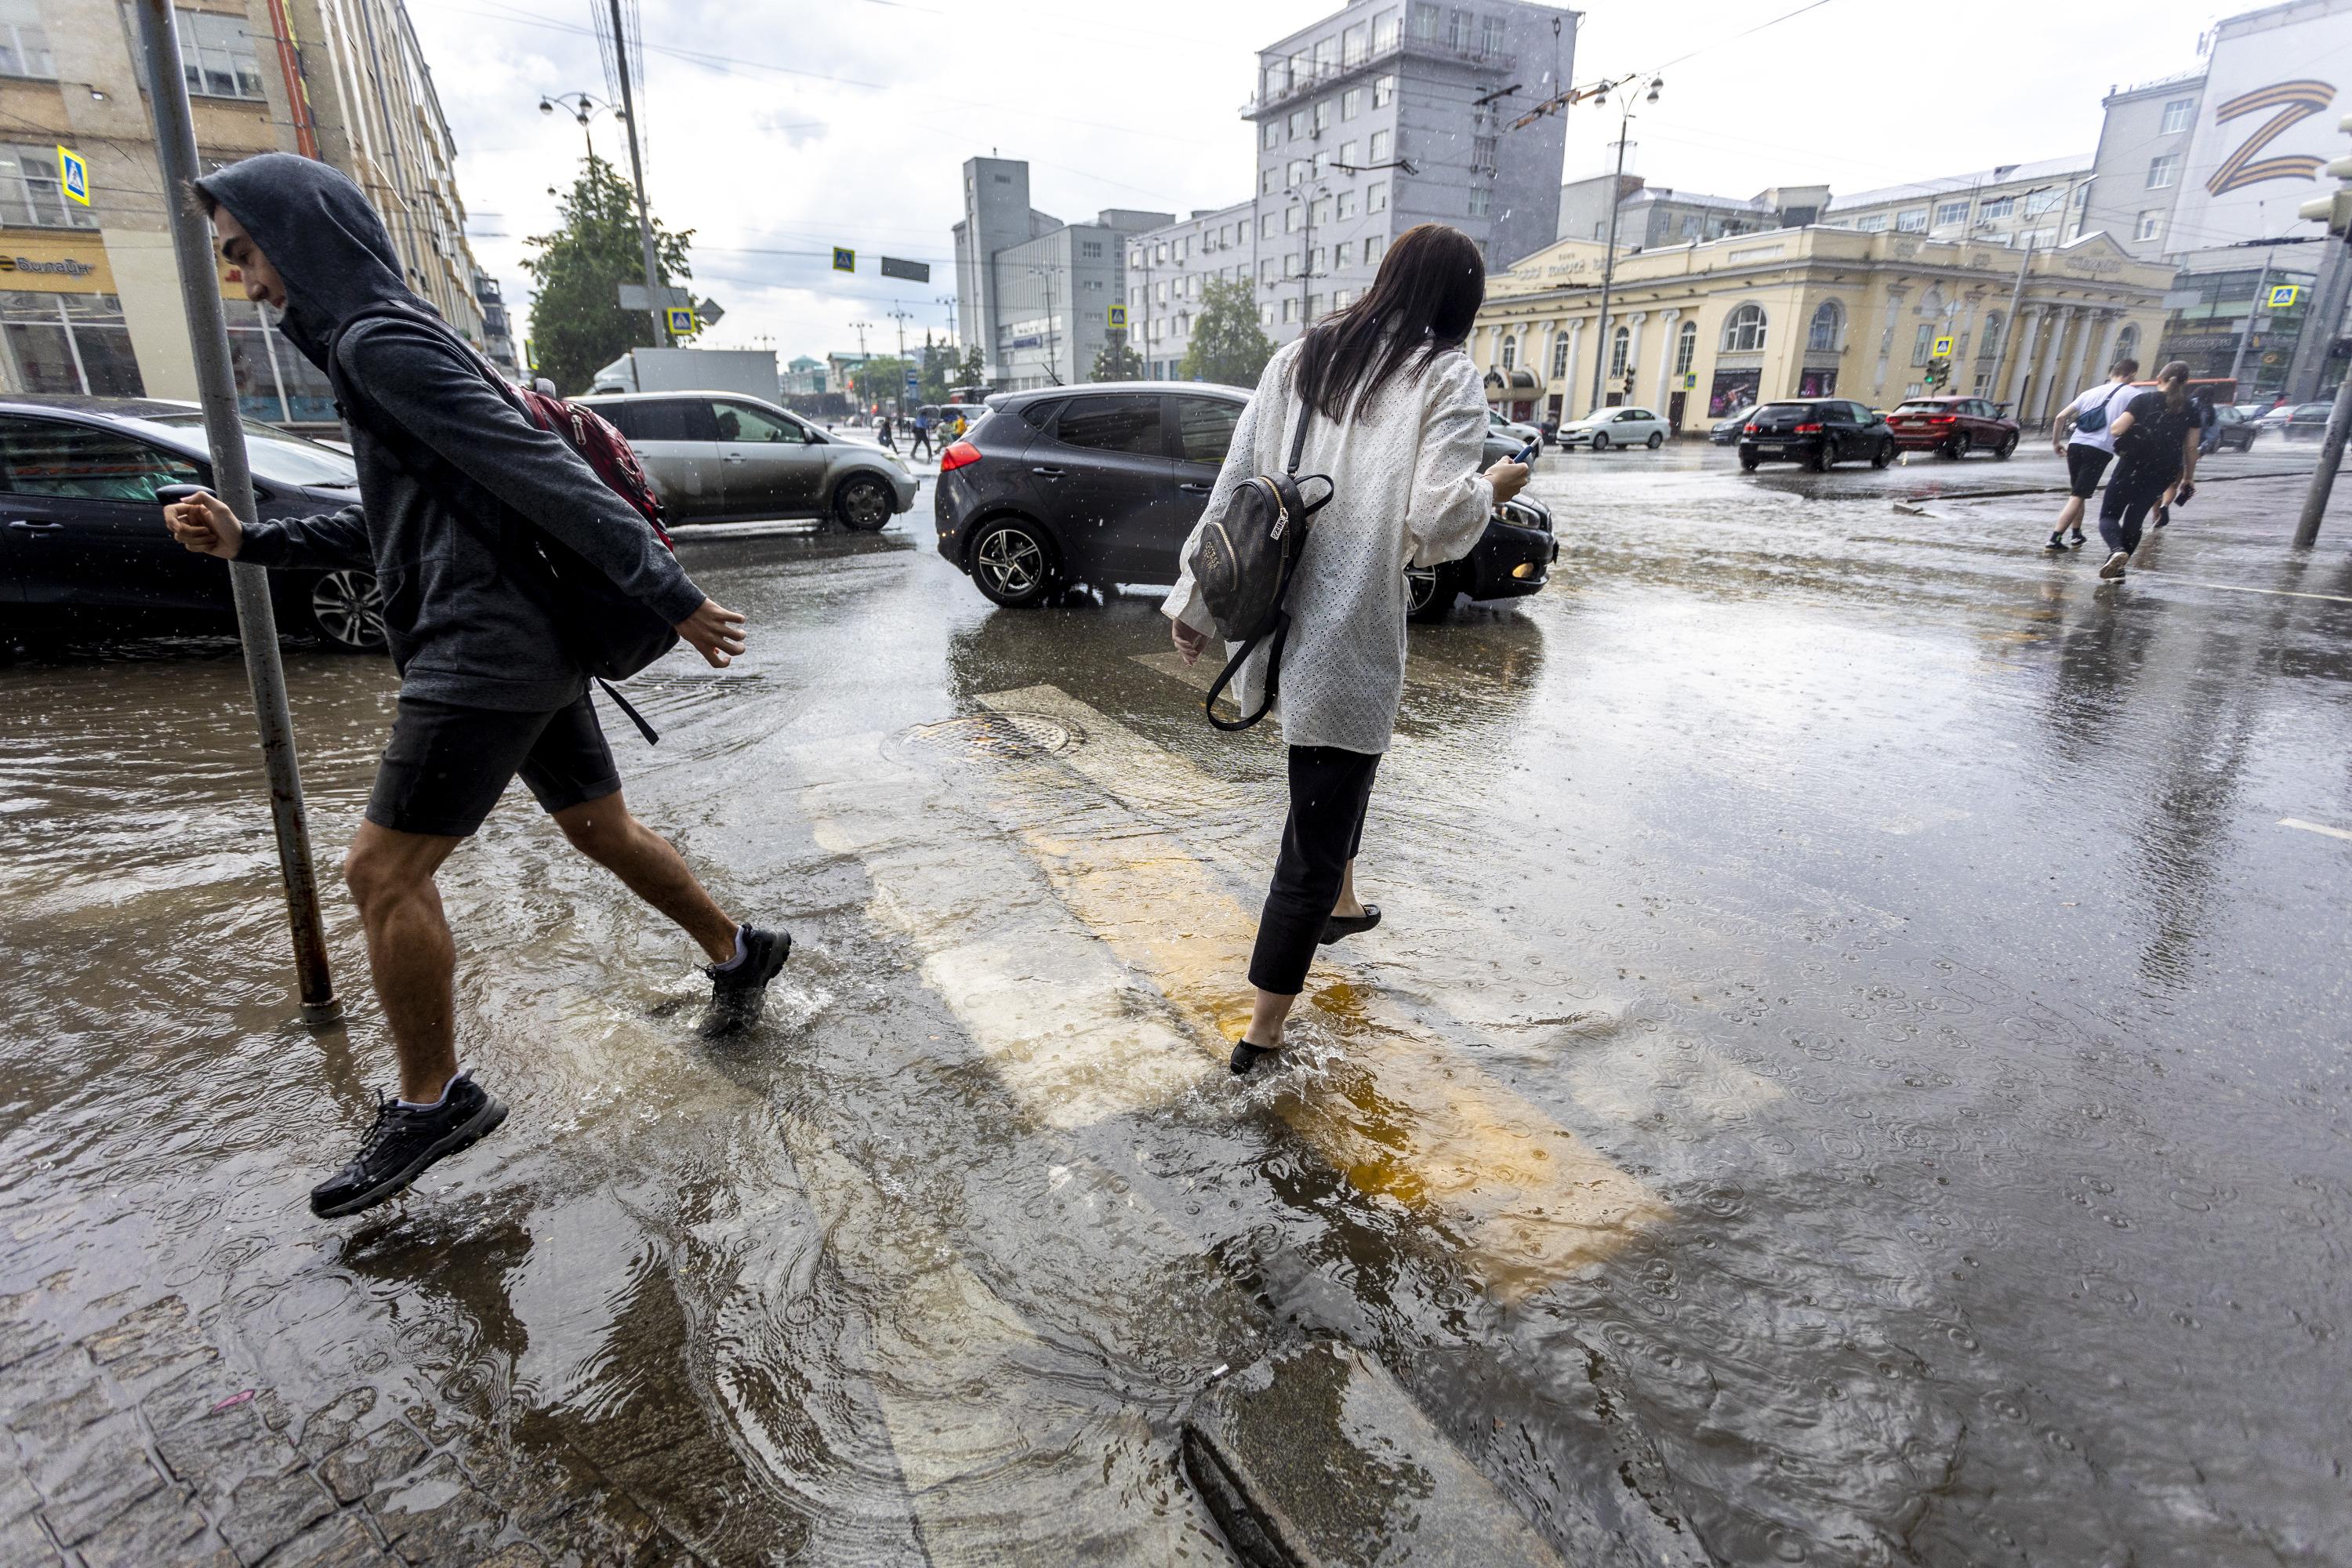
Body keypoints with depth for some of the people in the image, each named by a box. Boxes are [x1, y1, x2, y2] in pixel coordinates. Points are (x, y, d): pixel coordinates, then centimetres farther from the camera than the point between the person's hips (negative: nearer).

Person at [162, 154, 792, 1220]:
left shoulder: (381, 342, -11)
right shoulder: (384, 346, 21)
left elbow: (543, 476, -21)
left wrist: (672, 596, -26)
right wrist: (253, 543, 17)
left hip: (484, 657, -10)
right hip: (530, 649, 10)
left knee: (382, 874, -3)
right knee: (603, 828, 17)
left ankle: (432, 1101, 10)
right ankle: (740, 955, 29)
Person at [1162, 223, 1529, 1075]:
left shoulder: (1298, 357, 10)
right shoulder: (1446, 377, -5)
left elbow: (1233, 488, 7)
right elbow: (1438, 523, -17)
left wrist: (1193, 601, 13)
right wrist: (1493, 488, 5)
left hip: (1275, 619, 7)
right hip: (1350, 641, -6)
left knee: (1330, 781, 32)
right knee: (1318, 830, 3)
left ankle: (1340, 903, 49)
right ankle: (1262, 1031, 11)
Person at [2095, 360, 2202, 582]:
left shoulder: (2143, 400, -3)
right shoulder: (2190, 410, 6)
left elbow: (2116, 429, -13)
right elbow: (2191, 448, 6)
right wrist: (2189, 478, 16)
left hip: (2132, 468, -4)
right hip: (2161, 475, 4)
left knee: (2108, 516, 1)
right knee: (2134, 520, 14)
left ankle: (2117, 550, -29)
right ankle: (2117, 568, 9)